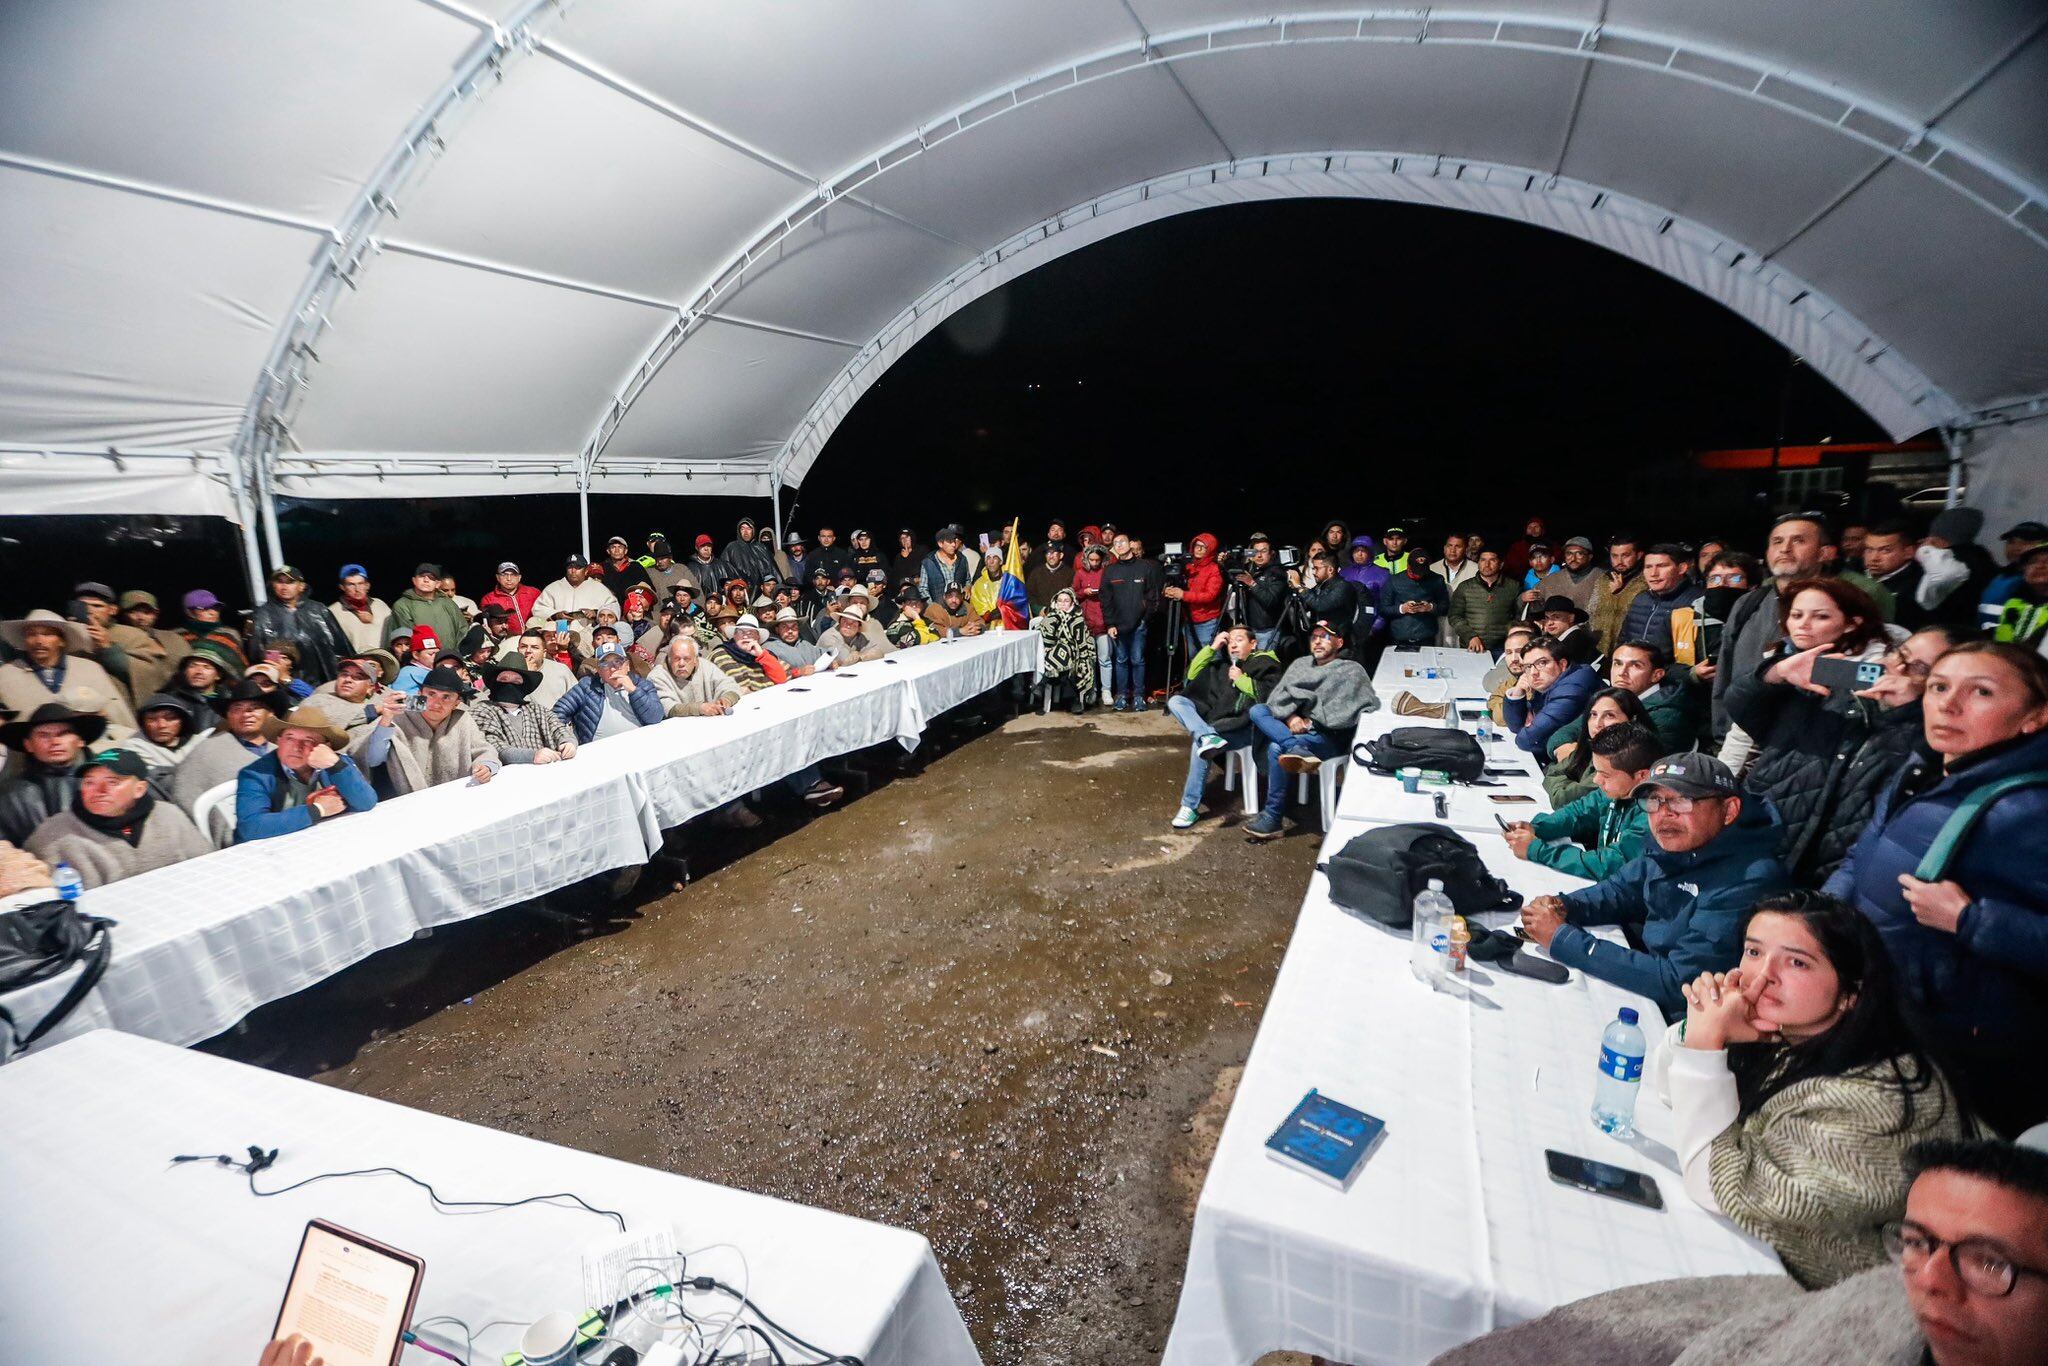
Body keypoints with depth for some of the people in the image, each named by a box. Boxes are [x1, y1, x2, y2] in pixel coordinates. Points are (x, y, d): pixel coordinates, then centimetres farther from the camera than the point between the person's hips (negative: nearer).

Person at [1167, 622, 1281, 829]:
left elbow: (1272, 696, -8)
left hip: (1243, 725, -7)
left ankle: (1190, 807, -24)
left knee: (1198, 742, -31)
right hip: (1214, 721, 7)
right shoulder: (1222, 665, 28)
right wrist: (1212, 647, 17)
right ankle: (1207, 737, -40)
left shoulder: (1265, 663, 9)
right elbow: (1192, 674, 23)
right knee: (1176, 700, -12)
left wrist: (1242, 679, -3)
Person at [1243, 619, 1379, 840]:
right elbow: (1277, 697, 10)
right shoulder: (1300, 664, 21)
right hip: (1295, 729, 6)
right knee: (1256, 710, -15)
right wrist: (1290, 717, -14)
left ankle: (1272, 818, -23)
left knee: (1276, 748, -31)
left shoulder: (1352, 670, 5)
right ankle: (1297, 750, -39)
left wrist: (1311, 722, -11)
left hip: (1330, 737, -6)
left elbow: (1370, 706, -10)